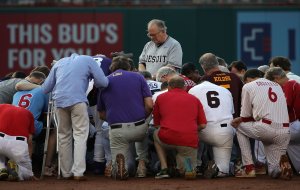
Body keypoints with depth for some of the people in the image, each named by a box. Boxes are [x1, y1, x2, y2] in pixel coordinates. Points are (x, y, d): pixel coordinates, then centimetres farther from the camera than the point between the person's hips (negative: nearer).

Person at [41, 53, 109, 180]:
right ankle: (78, 172, -14)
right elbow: (103, 82, 7)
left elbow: (45, 88, 22)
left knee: (64, 136, 13)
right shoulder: (88, 60, 16)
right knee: (80, 135, -3)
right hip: (78, 100, -4)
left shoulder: (60, 62, 26)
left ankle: (66, 172, 13)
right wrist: (94, 84, 27)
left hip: (59, 101, 4)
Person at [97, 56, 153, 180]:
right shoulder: (138, 77, 8)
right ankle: (142, 163, 18)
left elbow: (102, 115, 18)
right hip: (138, 128, 0)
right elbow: (149, 105, 1)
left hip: (116, 130, 0)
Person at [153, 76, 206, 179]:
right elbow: (202, 125, 11)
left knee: (156, 134, 37)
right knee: (187, 171, 30)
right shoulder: (194, 99, 17)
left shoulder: (161, 98, 16)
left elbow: (157, 124, 22)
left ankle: (164, 169, 23)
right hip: (190, 142, 2)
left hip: (167, 139, -1)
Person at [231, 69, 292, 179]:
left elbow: (246, 116, 10)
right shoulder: (277, 86, 26)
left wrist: (237, 120, 32)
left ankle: (249, 169, 14)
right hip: (284, 133, 5)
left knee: (239, 126, 26)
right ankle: (283, 163, -19)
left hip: (266, 129, -5)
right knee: (274, 172, 18)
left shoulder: (248, 86, 11)